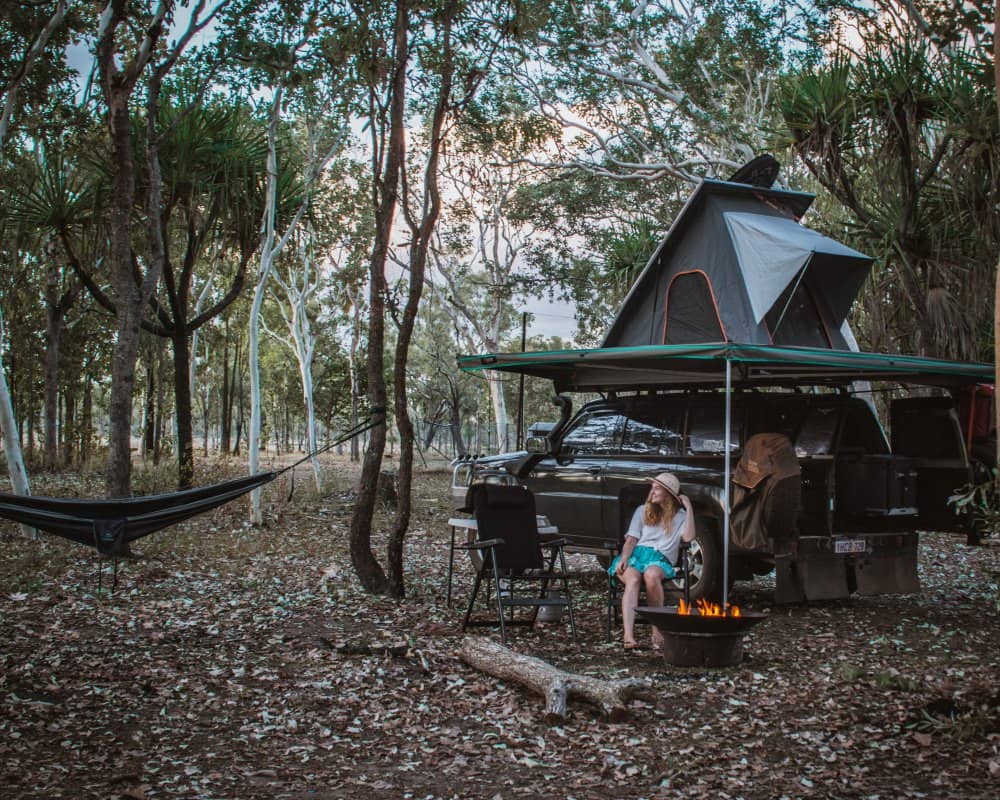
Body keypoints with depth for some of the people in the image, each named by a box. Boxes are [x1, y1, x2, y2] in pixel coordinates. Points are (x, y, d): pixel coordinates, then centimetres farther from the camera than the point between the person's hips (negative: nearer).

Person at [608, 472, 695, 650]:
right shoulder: (642, 511, 24)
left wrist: (689, 509, -1)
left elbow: (688, 537, -3)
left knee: (651, 575, -40)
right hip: (636, 553, 2)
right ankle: (628, 635, -50)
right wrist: (624, 559, -6)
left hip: (660, 559, -1)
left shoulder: (680, 516, 18)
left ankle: (658, 630, -32)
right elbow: (631, 539, 13)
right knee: (633, 579, -35)